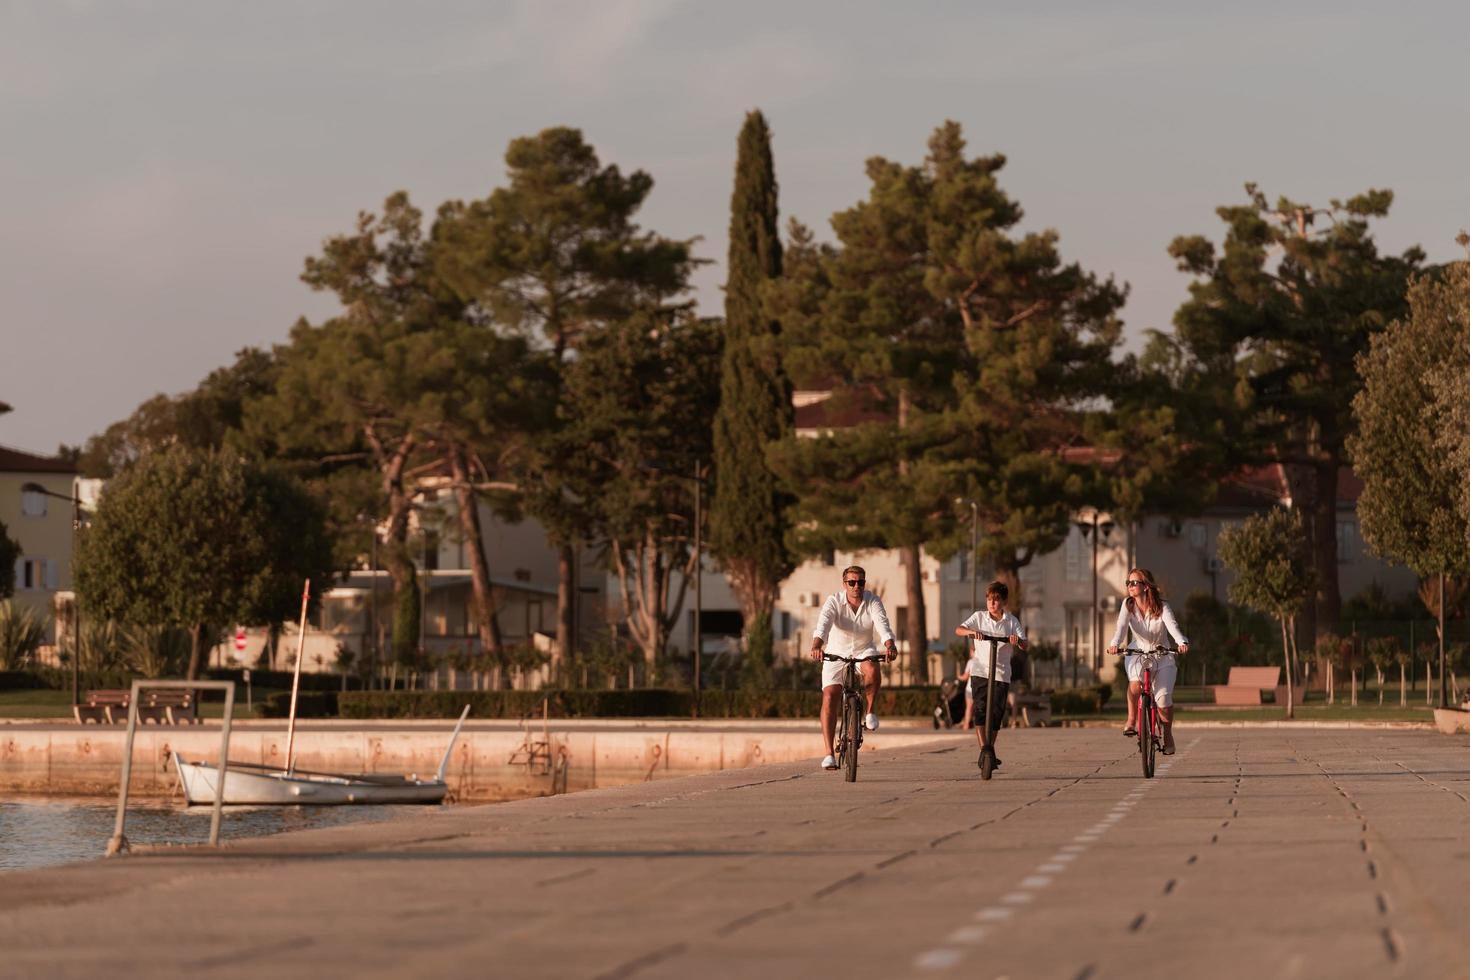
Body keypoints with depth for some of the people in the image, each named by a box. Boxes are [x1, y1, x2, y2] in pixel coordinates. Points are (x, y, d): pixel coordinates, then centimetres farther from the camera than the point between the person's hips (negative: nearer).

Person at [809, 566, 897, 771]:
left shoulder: (873, 602, -13)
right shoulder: (834, 602, -16)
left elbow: (882, 624, -28)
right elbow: (823, 623, -32)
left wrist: (890, 646, -49)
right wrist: (816, 646, -51)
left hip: (864, 651, 0)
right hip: (837, 654, 0)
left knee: (872, 670, -35)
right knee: (830, 696, -16)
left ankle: (871, 712, -9)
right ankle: (829, 753, -13)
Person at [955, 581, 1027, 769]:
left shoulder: (1011, 621, 5)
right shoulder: (979, 617, 6)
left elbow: (1024, 646, -3)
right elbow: (958, 630, -6)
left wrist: (1018, 640, -26)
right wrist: (971, 631, -27)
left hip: (1001, 673, 1)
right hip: (980, 671, -1)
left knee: (996, 713, 4)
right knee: (980, 710, -14)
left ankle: (990, 750, 19)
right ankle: (983, 750, -16)